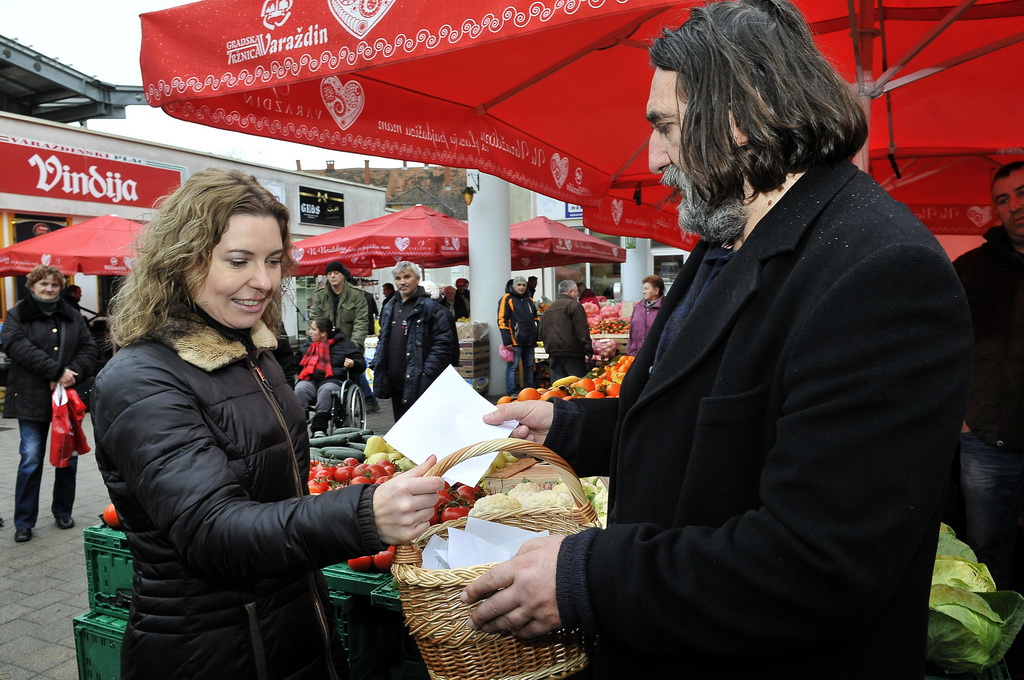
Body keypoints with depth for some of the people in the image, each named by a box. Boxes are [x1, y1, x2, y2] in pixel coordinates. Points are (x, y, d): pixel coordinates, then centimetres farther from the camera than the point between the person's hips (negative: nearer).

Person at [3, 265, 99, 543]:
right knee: (31, 459, -3)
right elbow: (18, 347, -14)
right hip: (32, 400, -3)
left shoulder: (72, 316, 11)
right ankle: (24, 522, 9)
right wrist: (58, 371, -21)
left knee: (68, 457, 8)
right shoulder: (17, 315, 2)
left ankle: (63, 511, 25)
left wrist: (73, 374, -14)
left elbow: (90, 348, 4)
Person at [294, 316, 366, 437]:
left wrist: (353, 364, -14)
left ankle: (319, 429, -37)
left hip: (333, 380, -4)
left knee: (326, 390, -38)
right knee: (300, 388, -30)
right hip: (310, 380, 4)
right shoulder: (310, 344, 25)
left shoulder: (344, 344, 9)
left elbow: (361, 364, 6)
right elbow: (300, 364, 40)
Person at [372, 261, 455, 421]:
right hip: (396, 382, 7)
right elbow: (382, 340, 25)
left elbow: (443, 344, -13)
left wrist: (427, 373, -19)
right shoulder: (389, 309, 15)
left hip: (418, 384, -7)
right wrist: (377, 364, 12)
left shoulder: (430, 308, -8)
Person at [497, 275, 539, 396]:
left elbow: (535, 319, 26)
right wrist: (507, 341, -17)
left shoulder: (529, 300, 18)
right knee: (512, 367, -6)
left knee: (529, 366, 11)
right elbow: (502, 321, -11)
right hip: (515, 341, -7)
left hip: (529, 341, 7)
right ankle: (511, 393, -3)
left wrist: (536, 336, 16)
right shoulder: (506, 299, -4)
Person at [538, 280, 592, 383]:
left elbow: (542, 334, 22)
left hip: (553, 355, 7)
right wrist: (589, 352, -11)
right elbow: (582, 332, -12)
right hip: (572, 355, -7)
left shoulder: (547, 310, 19)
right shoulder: (574, 305, -5)